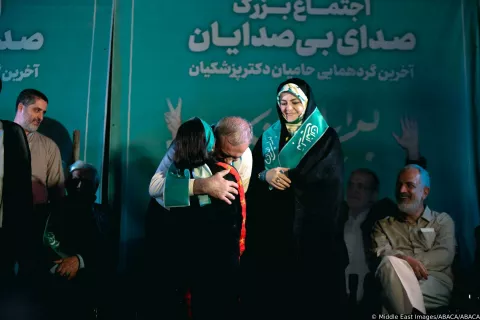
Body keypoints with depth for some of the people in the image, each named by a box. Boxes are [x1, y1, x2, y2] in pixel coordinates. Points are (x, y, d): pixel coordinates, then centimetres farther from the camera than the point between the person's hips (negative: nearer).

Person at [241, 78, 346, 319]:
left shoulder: (325, 137, 3)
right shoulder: (268, 137, 14)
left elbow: (326, 177, -11)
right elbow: (252, 174, 7)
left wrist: (281, 176, -11)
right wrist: (265, 175, -16)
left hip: (310, 226, -3)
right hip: (271, 225, 3)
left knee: (308, 287, -1)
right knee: (270, 286, 1)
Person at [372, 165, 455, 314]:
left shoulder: (442, 220, 20)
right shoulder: (384, 224, 22)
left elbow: (445, 255, 1)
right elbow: (381, 254, 3)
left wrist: (402, 267, -14)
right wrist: (406, 260, -21)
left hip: (436, 283, -2)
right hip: (395, 282, 2)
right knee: (391, 262, -36)